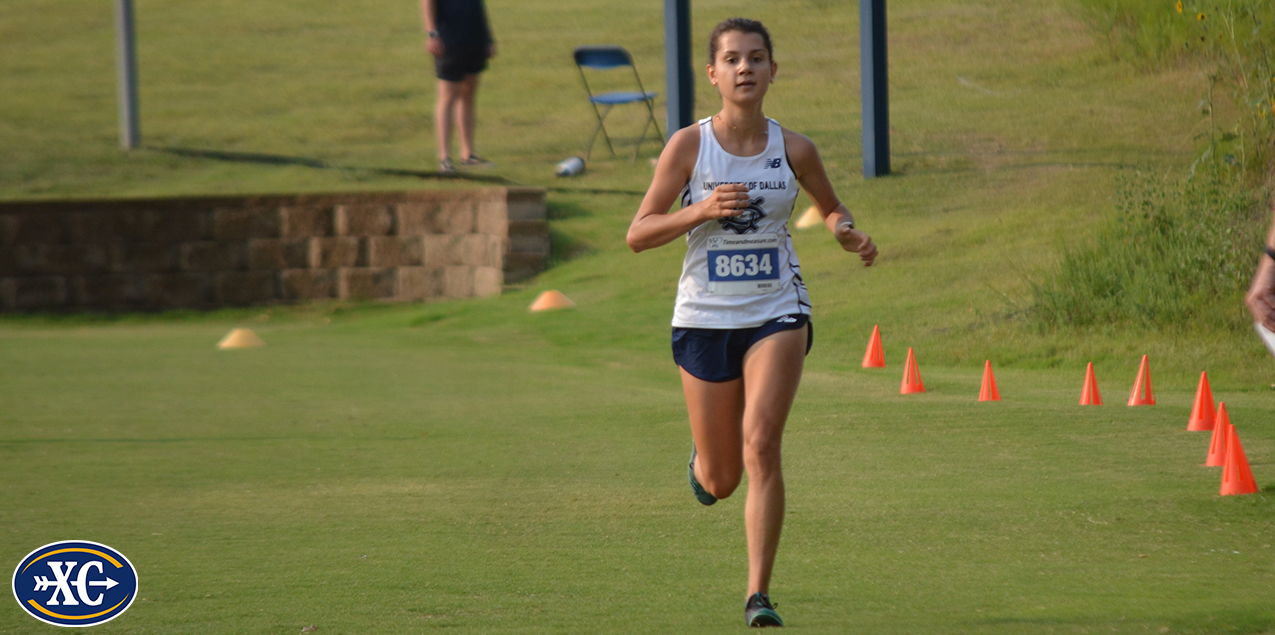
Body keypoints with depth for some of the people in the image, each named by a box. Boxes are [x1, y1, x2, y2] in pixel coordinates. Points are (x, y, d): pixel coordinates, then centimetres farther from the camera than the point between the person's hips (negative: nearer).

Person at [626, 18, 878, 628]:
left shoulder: (793, 149, 0)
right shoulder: (689, 145, -5)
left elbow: (831, 207, 19)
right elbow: (638, 234, -5)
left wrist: (848, 232, -4)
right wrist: (703, 210, -21)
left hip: (777, 313, 0)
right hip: (705, 319, 0)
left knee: (761, 446, -20)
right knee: (720, 481, 8)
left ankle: (759, 595, -15)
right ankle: (702, 461, 48)